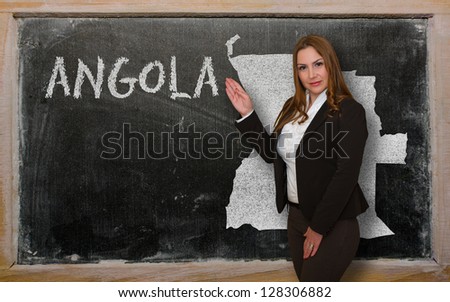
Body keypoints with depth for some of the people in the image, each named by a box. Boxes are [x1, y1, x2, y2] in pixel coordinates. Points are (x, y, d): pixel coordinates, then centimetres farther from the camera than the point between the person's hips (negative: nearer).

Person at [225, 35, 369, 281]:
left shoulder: (350, 111, -14)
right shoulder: (293, 107, 6)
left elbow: (346, 175, -18)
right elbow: (272, 153, 12)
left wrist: (319, 227, -16)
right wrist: (248, 114, 4)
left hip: (333, 224, -6)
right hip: (296, 217, 6)